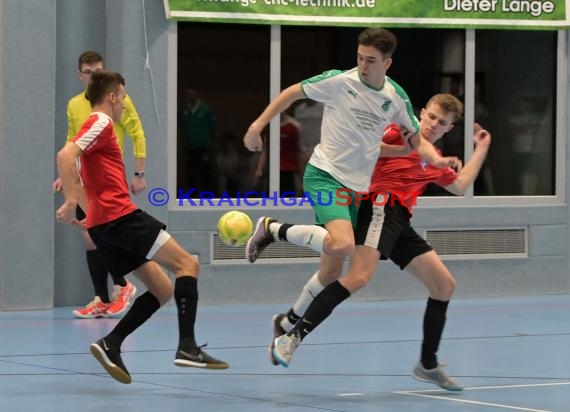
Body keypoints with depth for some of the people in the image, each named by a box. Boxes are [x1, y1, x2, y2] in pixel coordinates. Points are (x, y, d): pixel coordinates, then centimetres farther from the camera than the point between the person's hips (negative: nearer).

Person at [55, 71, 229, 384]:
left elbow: (76, 179, 31)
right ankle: (187, 347, -21)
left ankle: (111, 344, -2)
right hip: (119, 215, -10)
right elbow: (66, 155, -21)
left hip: (102, 225, 10)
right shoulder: (101, 123, -5)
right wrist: (70, 202, -25)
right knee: (187, 264, -10)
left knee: (162, 289, 9)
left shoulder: (97, 126, 25)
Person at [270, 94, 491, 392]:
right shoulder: (399, 132, 3)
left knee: (444, 284, 8)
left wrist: (481, 148, 36)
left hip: (401, 222, 9)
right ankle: (291, 336, -30)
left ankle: (427, 365, 19)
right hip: (381, 205, -9)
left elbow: (460, 186, 38)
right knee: (360, 276, -29)